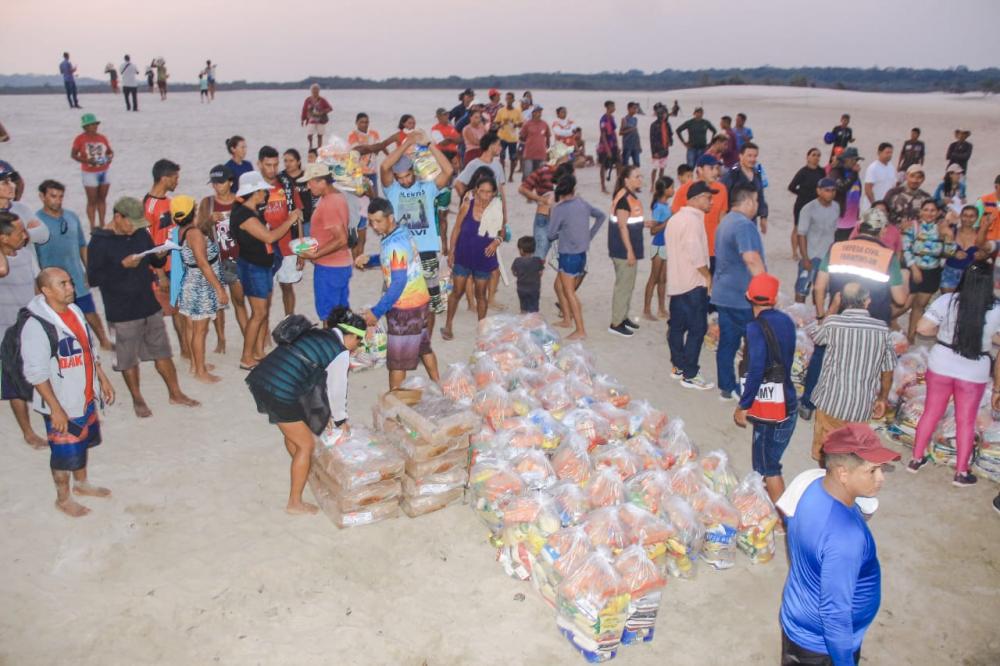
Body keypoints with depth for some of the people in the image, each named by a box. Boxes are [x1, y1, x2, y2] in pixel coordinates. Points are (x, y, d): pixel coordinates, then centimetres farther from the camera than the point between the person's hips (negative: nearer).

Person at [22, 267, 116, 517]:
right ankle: (63, 499, 29)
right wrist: (55, 408, -22)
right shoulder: (36, 326, -24)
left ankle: (81, 484, 46)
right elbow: (36, 373, -23)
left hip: (85, 397, 8)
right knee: (65, 453, 8)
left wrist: (103, 380, 14)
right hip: (62, 405, -7)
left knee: (83, 443, 24)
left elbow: (90, 350, 13)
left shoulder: (74, 311, 1)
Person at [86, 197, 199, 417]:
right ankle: (137, 399, 27)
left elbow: (156, 263, 15)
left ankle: (175, 393, 27)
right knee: (129, 360, 9)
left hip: (150, 306, 5)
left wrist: (161, 256, -8)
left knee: (162, 352, 14)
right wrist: (122, 265, -24)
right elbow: (93, 278, -16)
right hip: (122, 313, -5)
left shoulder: (141, 234, 3)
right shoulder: (100, 242, -13)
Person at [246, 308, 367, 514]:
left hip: (258, 379, 9)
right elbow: (337, 390, 4)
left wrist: (329, 413, 33)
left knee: (293, 431, 31)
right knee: (306, 444, 9)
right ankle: (294, 503, 19)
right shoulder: (341, 353, -4)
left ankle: (304, 470, 55)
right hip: (281, 394, -9)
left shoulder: (315, 334, 21)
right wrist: (340, 420, 22)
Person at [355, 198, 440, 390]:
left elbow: (398, 284, -27)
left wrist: (376, 311, -24)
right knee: (423, 347, 23)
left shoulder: (395, 244, -25)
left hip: (405, 307, -10)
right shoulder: (402, 232, 3)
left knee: (397, 359, 2)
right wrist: (369, 260, 5)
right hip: (419, 301, 10)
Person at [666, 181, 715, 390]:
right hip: (693, 284, -10)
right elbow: (695, 253, -23)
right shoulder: (693, 219, -16)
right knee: (697, 329, -5)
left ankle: (678, 366, 25)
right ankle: (690, 375, -2)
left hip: (676, 282, 10)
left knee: (677, 325, 15)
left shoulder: (676, 218, 15)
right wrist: (708, 276, -11)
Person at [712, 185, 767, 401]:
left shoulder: (725, 222, 16)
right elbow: (752, 259, -27)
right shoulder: (744, 225, -17)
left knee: (727, 342, 11)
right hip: (744, 297, -9)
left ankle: (726, 388, 17)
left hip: (723, 293, 9)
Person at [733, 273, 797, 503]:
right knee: (768, 459, 23)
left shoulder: (756, 327, -18)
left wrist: (743, 406, -13)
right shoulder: (786, 321, 4)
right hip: (787, 403, 8)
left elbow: (756, 370, -24)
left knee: (768, 466, 3)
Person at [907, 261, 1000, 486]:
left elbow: (922, 328, -11)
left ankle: (916, 459, 26)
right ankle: (961, 472, 22)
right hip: (974, 373, -1)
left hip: (940, 366, 1)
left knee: (931, 412, 16)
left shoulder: (947, 300, -13)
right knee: (966, 421, 12)